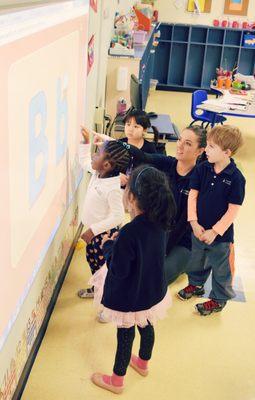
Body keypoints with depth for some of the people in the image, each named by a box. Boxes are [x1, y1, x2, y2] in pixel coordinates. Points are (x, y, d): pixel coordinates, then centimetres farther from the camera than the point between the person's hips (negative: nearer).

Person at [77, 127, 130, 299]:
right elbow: (85, 162, 16)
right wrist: (86, 142, 5)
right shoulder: (98, 173, -6)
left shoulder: (113, 188, -33)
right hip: (95, 229, 10)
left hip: (105, 233, -10)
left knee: (103, 264, 7)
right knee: (92, 258, 26)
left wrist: (93, 230, -30)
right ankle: (96, 288, 47)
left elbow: (117, 217, -32)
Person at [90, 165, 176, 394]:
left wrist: (108, 246, -12)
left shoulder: (129, 233, -36)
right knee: (147, 326, 27)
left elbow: (118, 270, -26)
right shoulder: (159, 221, -13)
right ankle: (143, 363, 54)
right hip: (153, 291, 6)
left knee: (125, 335, 14)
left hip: (130, 298, -6)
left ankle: (117, 381, 37)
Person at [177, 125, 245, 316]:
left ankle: (219, 299, 34)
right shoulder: (202, 169, -8)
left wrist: (215, 231, -17)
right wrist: (194, 223, -11)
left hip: (220, 233, -4)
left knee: (220, 268, 13)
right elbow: (193, 195, -4)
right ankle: (196, 284, 51)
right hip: (199, 228, 5)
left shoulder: (236, 178, -20)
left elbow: (233, 209, -17)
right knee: (197, 259, 25)